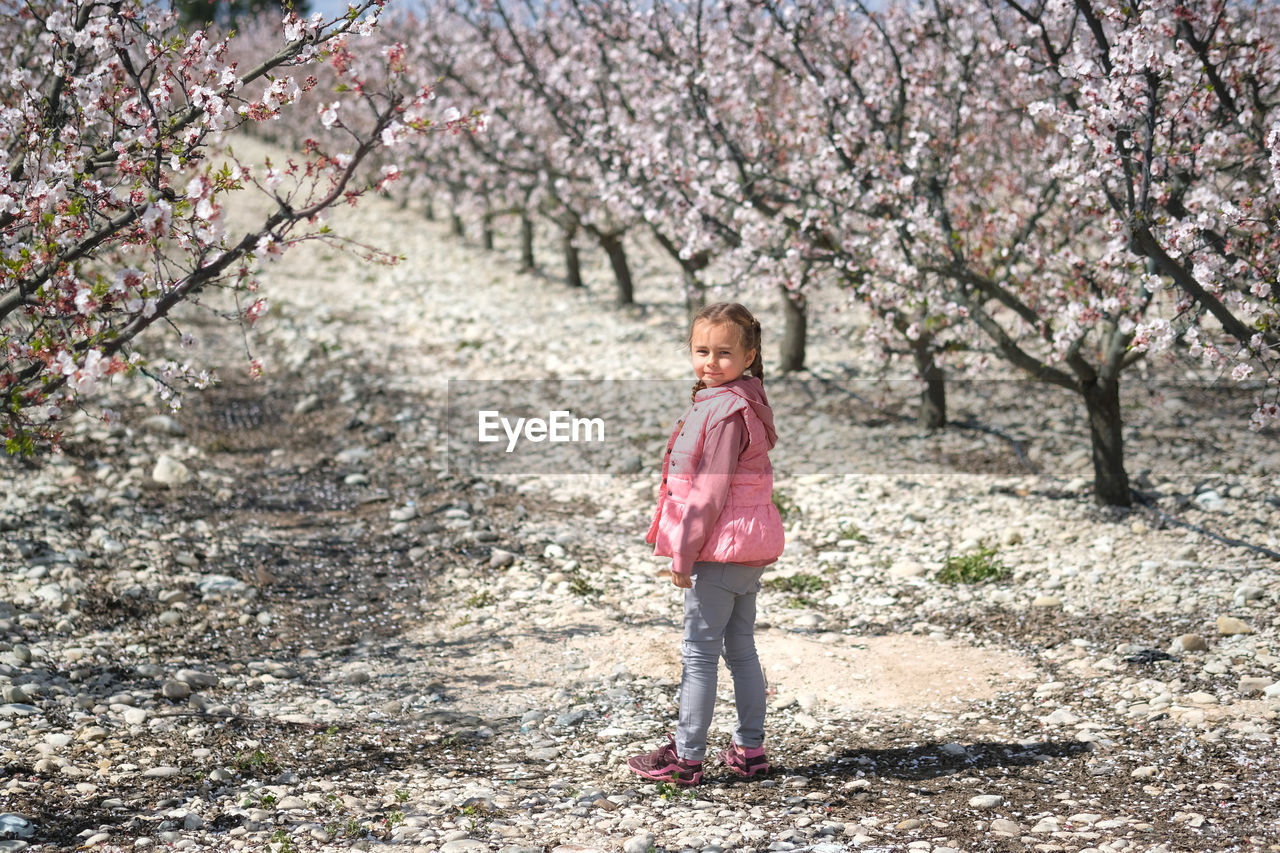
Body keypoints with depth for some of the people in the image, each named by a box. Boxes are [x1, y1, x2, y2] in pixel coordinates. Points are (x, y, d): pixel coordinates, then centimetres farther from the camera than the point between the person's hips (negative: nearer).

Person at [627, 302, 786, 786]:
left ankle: (686, 756, 4)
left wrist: (684, 553, -15)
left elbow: (710, 490, -20)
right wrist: (689, 547, 20)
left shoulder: (725, 410, -18)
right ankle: (749, 751, 20)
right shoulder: (742, 402, 14)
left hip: (719, 547, -10)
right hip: (747, 550, 10)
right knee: (741, 650, 14)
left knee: (699, 652, -2)